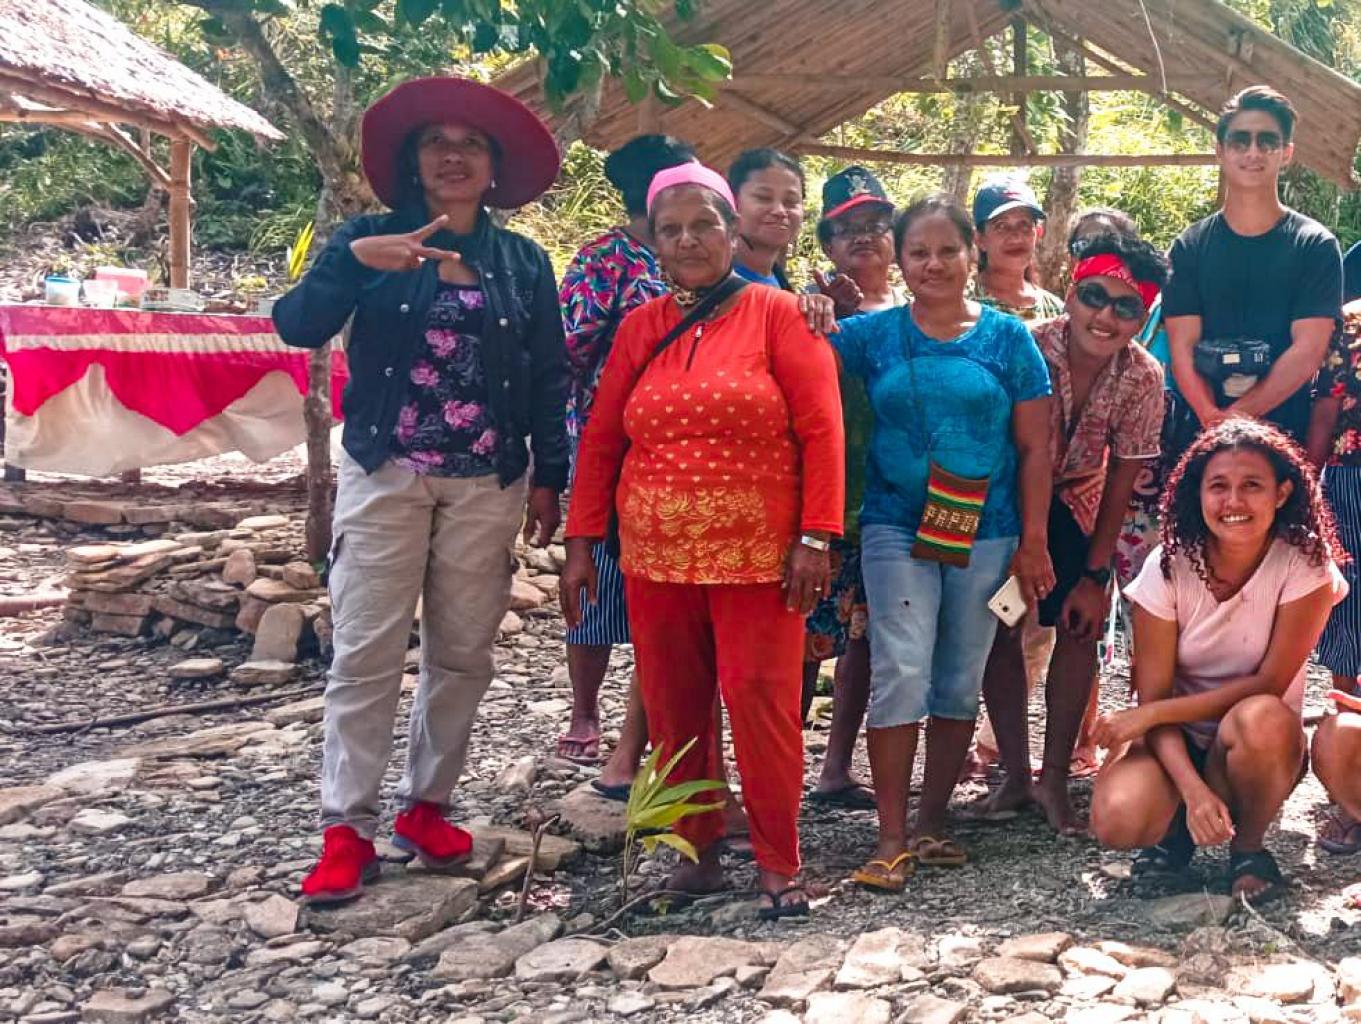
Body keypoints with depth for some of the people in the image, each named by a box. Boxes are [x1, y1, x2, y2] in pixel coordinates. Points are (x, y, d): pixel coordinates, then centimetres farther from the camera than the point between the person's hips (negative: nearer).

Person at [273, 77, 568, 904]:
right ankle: (347, 830, 0)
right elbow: (298, 326, -10)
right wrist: (353, 261, -26)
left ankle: (426, 805, 21)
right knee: (366, 650, -5)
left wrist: (548, 479, 3)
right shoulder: (369, 240, 3)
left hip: (487, 484, 2)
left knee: (463, 653, 6)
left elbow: (549, 379, 9)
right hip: (384, 474, -2)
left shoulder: (525, 262, 8)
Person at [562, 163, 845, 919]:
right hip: (655, 556, 4)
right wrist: (581, 543, 6)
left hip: (756, 553, -4)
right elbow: (600, 439, 11)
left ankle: (778, 864, 10)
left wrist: (815, 538, -12)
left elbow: (820, 430, -6)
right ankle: (699, 846, 23)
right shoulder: (640, 327, 10)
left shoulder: (774, 313, -1)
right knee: (673, 707, 7)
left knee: (760, 700, -4)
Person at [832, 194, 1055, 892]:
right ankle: (892, 839, -2)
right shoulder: (873, 333, 4)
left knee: (959, 683, 9)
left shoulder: (1006, 336, 3)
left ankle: (932, 821, 22)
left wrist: (1032, 542, -1)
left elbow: (1034, 446, 3)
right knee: (901, 675, -9)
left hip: (984, 535, 1)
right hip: (897, 528, -1)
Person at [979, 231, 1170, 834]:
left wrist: (1095, 574, -9)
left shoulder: (1144, 378, -18)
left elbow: (1121, 480, -10)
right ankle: (1015, 774, 9)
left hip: (1075, 504, 2)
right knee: (1001, 628, -3)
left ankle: (1054, 778, 8)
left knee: (1081, 628, -4)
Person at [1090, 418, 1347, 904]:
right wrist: (1192, 790, -30)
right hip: (1178, 741, 0)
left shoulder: (1305, 565, -14)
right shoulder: (1169, 567, -12)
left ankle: (1249, 844, -6)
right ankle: (1175, 825, 6)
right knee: (1116, 819, -32)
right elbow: (1153, 696, -14)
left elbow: (1268, 685, -16)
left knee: (1262, 718, -37)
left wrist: (1150, 713, -20)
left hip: (1259, 751, 0)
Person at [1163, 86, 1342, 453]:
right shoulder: (1190, 247, 4)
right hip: (1199, 436, 1)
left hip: (1287, 437, -1)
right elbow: (1182, 349, -3)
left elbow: (1308, 352, -9)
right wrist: (1213, 420, -19)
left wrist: (1235, 418, -18)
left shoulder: (1316, 245, -1)